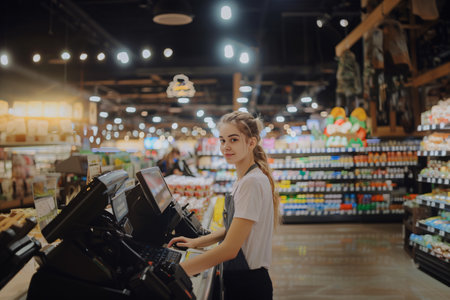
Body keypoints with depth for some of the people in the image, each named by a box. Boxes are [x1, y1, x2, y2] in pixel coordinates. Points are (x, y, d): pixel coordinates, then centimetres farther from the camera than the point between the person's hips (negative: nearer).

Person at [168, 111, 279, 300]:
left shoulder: (252, 182, -22)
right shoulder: (244, 179, 9)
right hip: (238, 279, 9)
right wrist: (196, 242, 9)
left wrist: (175, 272, -25)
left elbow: (229, 249, -26)